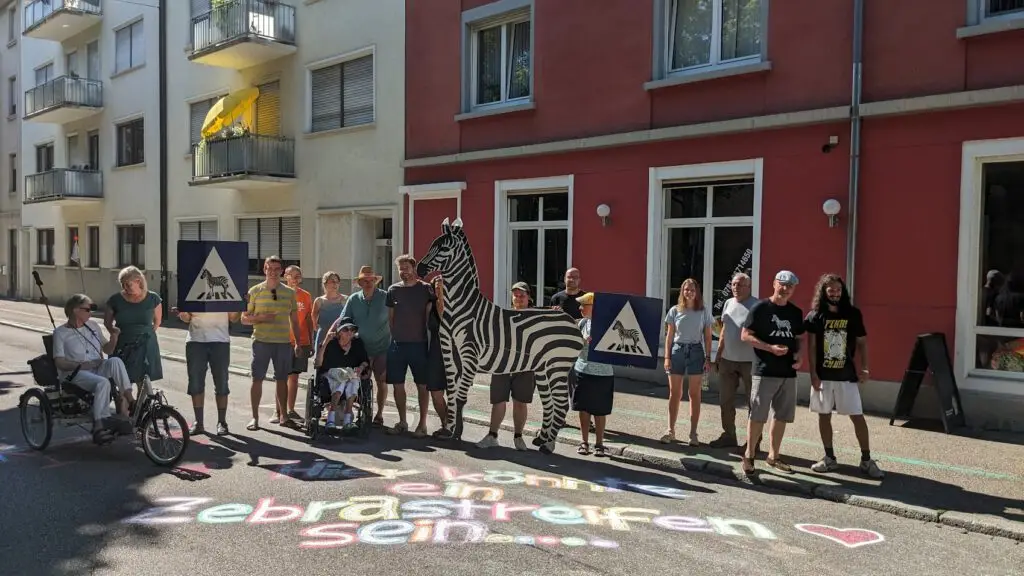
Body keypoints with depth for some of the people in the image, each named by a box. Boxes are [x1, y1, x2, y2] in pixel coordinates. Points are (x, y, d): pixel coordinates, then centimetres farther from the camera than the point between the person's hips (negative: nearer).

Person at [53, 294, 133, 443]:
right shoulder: (61, 333, 3)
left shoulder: (92, 326, 18)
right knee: (103, 382, -36)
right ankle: (99, 426, -36)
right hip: (76, 373, -4)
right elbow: (59, 362, -4)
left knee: (115, 361, -31)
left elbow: (107, 349, 21)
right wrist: (81, 365, -17)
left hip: (99, 368, 4)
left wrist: (114, 337, 1)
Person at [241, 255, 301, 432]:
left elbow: (294, 320, 14)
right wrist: (260, 318, -16)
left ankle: (283, 416, 18)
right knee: (257, 379, 0)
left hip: (284, 342, 2)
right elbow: (244, 318, 3)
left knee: (282, 379, 8)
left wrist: (298, 343, 10)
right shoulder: (255, 291, 2)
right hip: (261, 341, -2)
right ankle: (255, 417, 9)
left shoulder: (289, 292, 9)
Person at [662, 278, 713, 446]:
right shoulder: (674, 311, 4)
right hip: (677, 351, 1)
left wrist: (708, 358, -2)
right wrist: (667, 357, -1)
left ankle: (693, 433, 9)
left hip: (696, 352, -1)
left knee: (695, 394, 3)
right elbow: (669, 336, 6)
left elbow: (707, 337, 5)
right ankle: (671, 431, 13)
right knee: (674, 393, 4)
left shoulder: (703, 311, 3)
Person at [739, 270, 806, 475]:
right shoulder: (760, 308, -5)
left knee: (782, 416, 10)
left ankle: (773, 456, 21)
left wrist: (798, 357, -1)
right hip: (764, 371, -5)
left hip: (788, 373, 5)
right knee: (757, 415, -3)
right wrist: (770, 348, -17)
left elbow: (798, 339, 19)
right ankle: (749, 455, 9)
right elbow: (746, 335, -7)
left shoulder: (796, 313, 11)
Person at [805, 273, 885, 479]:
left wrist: (864, 368, -3)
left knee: (858, 416, -1)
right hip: (822, 375, 0)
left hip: (847, 375, 0)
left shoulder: (853, 314, 1)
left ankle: (867, 460, 10)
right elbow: (811, 346, -2)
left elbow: (862, 342, 7)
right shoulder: (815, 316, -1)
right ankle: (830, 458, 19)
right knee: (824, 415, 7)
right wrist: (813, 373, -8)